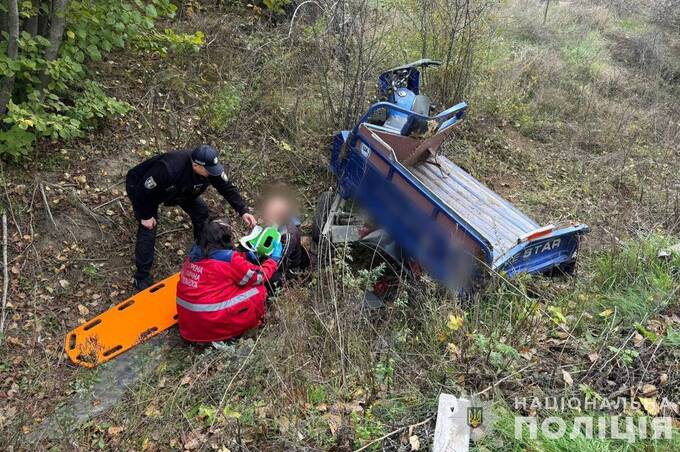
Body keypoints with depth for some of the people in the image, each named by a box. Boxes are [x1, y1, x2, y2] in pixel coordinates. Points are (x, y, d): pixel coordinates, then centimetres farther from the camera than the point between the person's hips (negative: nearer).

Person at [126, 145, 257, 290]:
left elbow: (227, 188, -17)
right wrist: (146, 216, -21)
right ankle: (142, 277, -1)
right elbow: (143, 190, -33)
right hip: (140, 187, -6)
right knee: (148, 228, -15)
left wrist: (243, 211, -26)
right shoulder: (168, 168, -46)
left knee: (201, 210, -2)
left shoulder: (210, 167, -28)